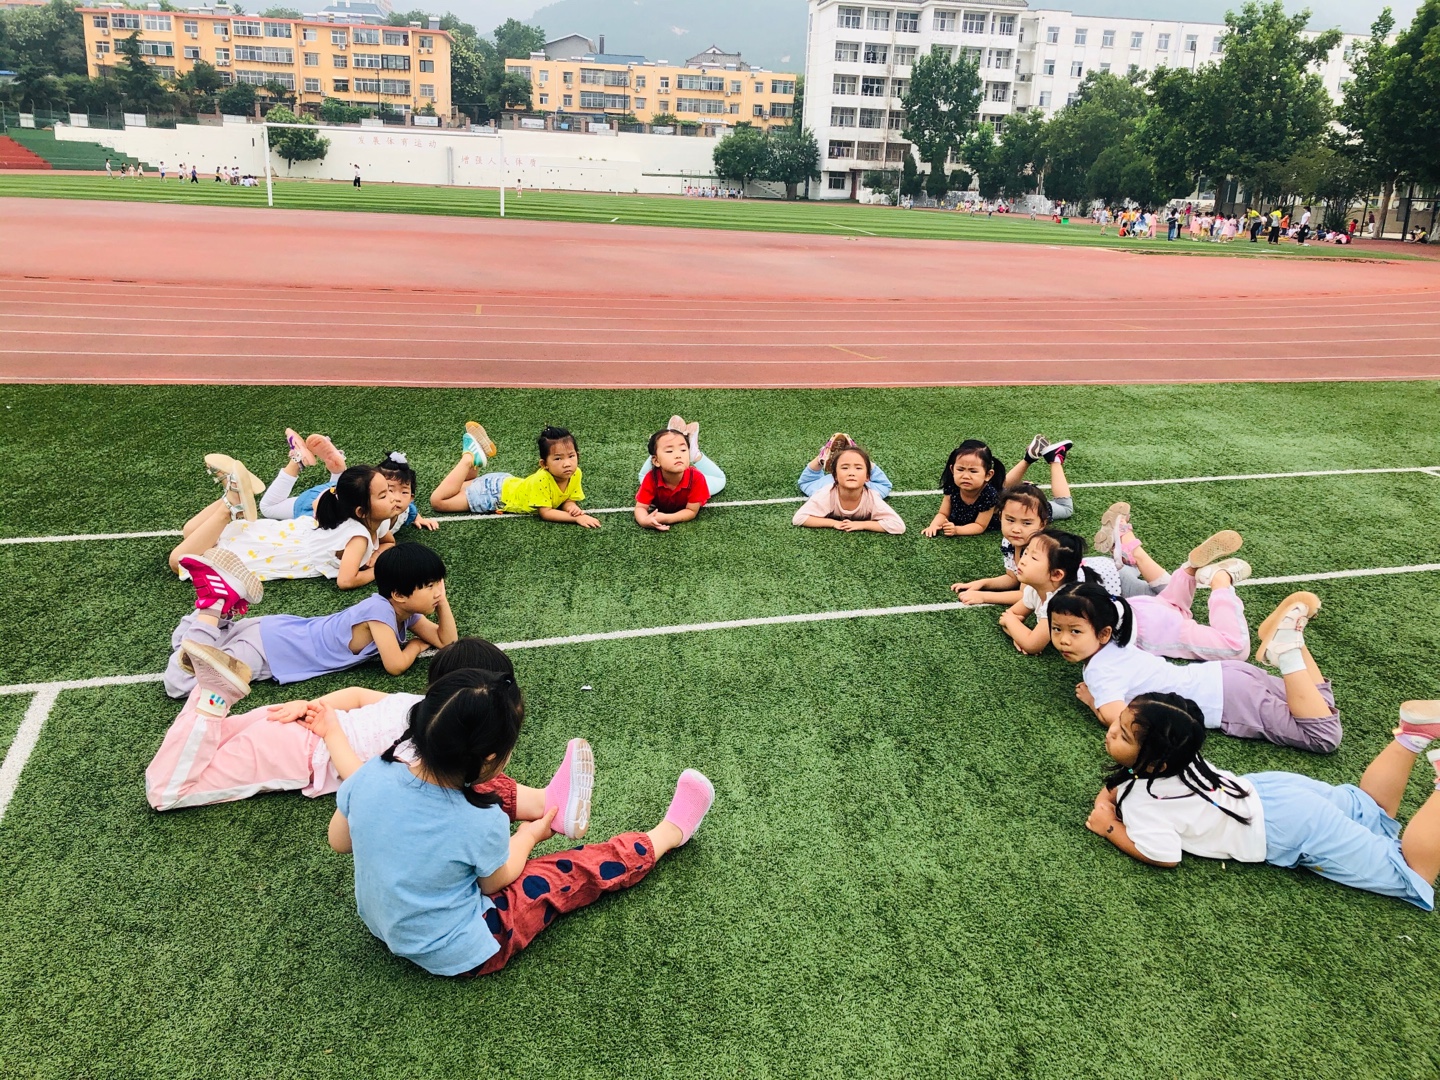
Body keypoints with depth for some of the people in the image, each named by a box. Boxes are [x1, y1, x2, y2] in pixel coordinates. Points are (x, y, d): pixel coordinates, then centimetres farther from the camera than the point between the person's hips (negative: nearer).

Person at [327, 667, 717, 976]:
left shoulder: (372, 774, -23)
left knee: (484, 791, 10)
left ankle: (551, 802, 35)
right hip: (459, 954, -5)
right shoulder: (482, 825, -34)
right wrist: (528, 836, 7)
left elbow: (339, 842, -3)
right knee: (577, 871, 7)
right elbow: (494, 883, -11)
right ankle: (670, 832, 28)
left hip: (381, 922, 5)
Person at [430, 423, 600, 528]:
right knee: (438, 500, -6)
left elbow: (567, 500, -7)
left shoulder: (575, 475, -20)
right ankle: (469, 457, 5)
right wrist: (576, 518, -43)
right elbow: (544, 513, -34)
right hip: (495, 494, -7)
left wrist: (573, 508, -31)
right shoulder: (543, 479, -39)